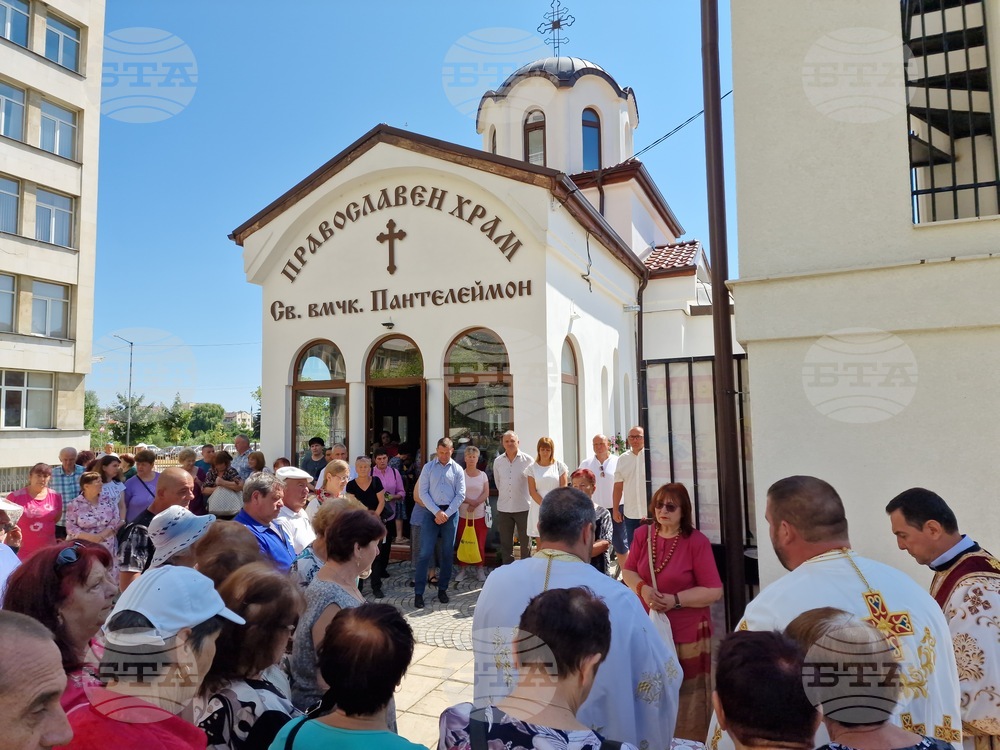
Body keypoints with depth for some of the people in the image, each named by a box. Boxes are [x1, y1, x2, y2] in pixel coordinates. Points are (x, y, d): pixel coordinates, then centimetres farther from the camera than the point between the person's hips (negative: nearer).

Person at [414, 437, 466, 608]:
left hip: (451, 513, 1)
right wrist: (437, 512, -11)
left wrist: (446, 514, -9)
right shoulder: (428, 467, 3)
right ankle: (418, 592, 1)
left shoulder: (458, 470, 5)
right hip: (431, 512, -1)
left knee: (447, 553, 8)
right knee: (425, 553, -5)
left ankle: (442, 589, 21)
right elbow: (423, 493, -2)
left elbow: (460, 495, 0)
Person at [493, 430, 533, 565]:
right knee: (505, 544, 11)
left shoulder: (527, 460, -6)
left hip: (523, 507, -3)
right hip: (503, 508, 3)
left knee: (525, 543, 6)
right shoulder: (497, 461, 3)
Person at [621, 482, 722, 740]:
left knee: (687, 698, 9)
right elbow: (628, 572, 7)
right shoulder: (642, 534, -1)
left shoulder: (697, 541, -14)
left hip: (688, 634, -3)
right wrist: (642, 588, -14)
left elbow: (714, 591, -13)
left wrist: (675, 600, -21)